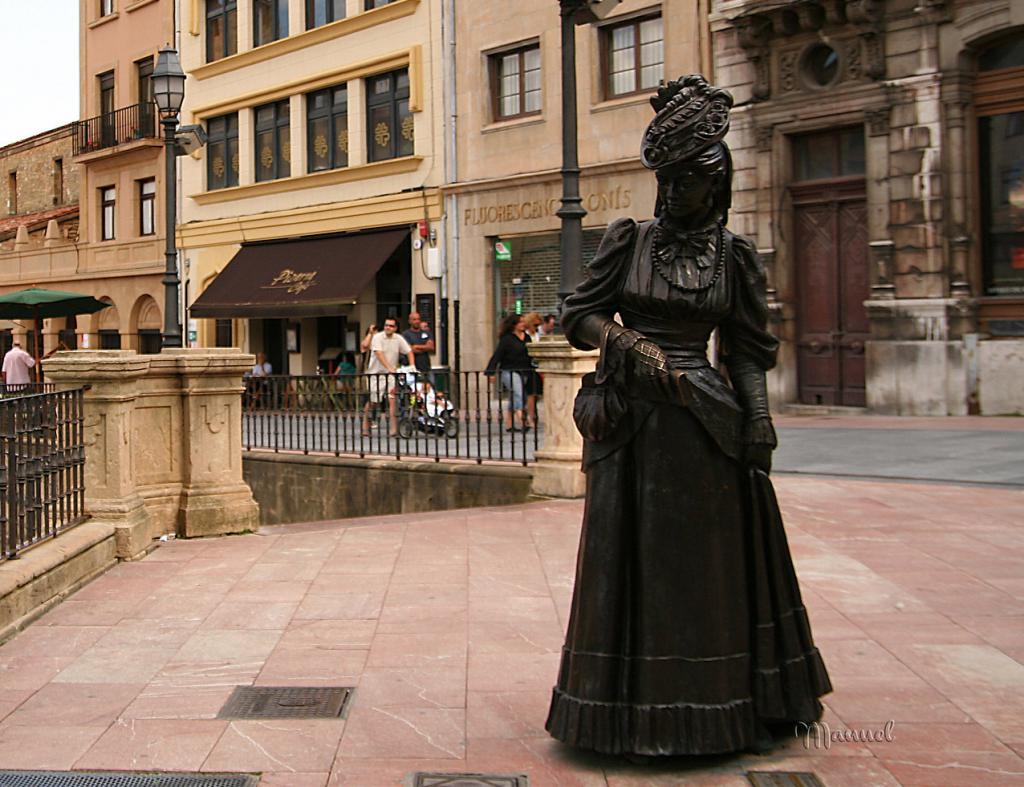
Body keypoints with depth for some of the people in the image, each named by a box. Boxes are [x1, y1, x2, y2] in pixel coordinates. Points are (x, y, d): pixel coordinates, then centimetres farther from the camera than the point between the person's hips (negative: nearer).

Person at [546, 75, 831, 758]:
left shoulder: (735, 255, 5)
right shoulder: (629, 240, 4)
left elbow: (749, 351, 5)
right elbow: (577, 317, 4)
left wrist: (758, 422, -7)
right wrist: (631, 345, -14)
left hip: (703, 424, 0)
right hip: (633, 423, 0)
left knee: (706, 561, 6)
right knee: (632, 558, 4)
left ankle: (710, 703, 20)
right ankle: (638, 707, 17)